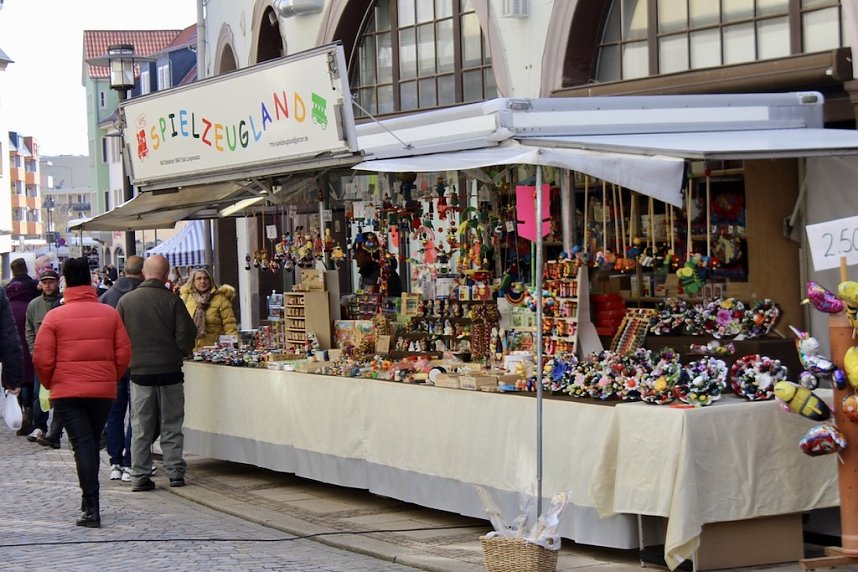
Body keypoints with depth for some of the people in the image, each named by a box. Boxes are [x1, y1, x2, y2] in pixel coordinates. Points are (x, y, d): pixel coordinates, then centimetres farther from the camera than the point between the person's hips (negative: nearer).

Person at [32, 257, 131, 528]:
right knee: (93, 443, 19)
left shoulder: (55, 316, -6)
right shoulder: (110, 313, 1)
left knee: (82, 445, -4)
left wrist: (51, 384, 11)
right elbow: (124, 353, 1)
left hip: (67, 392, -3)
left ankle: (92, 509, -13)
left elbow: (42, 359, -6)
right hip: (104, 391, 3)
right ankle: (89, 499, 30)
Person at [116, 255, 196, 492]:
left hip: (139, 372, 1)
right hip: (169, 372, -1)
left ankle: (140, 476, 6)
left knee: (141, 427, 7)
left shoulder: (126, 301, -3)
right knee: (171, 426, 8)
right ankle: (175, 472, 8)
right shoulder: (172, 301, -9)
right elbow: (186, 336, -9)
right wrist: (181, 353, 12)